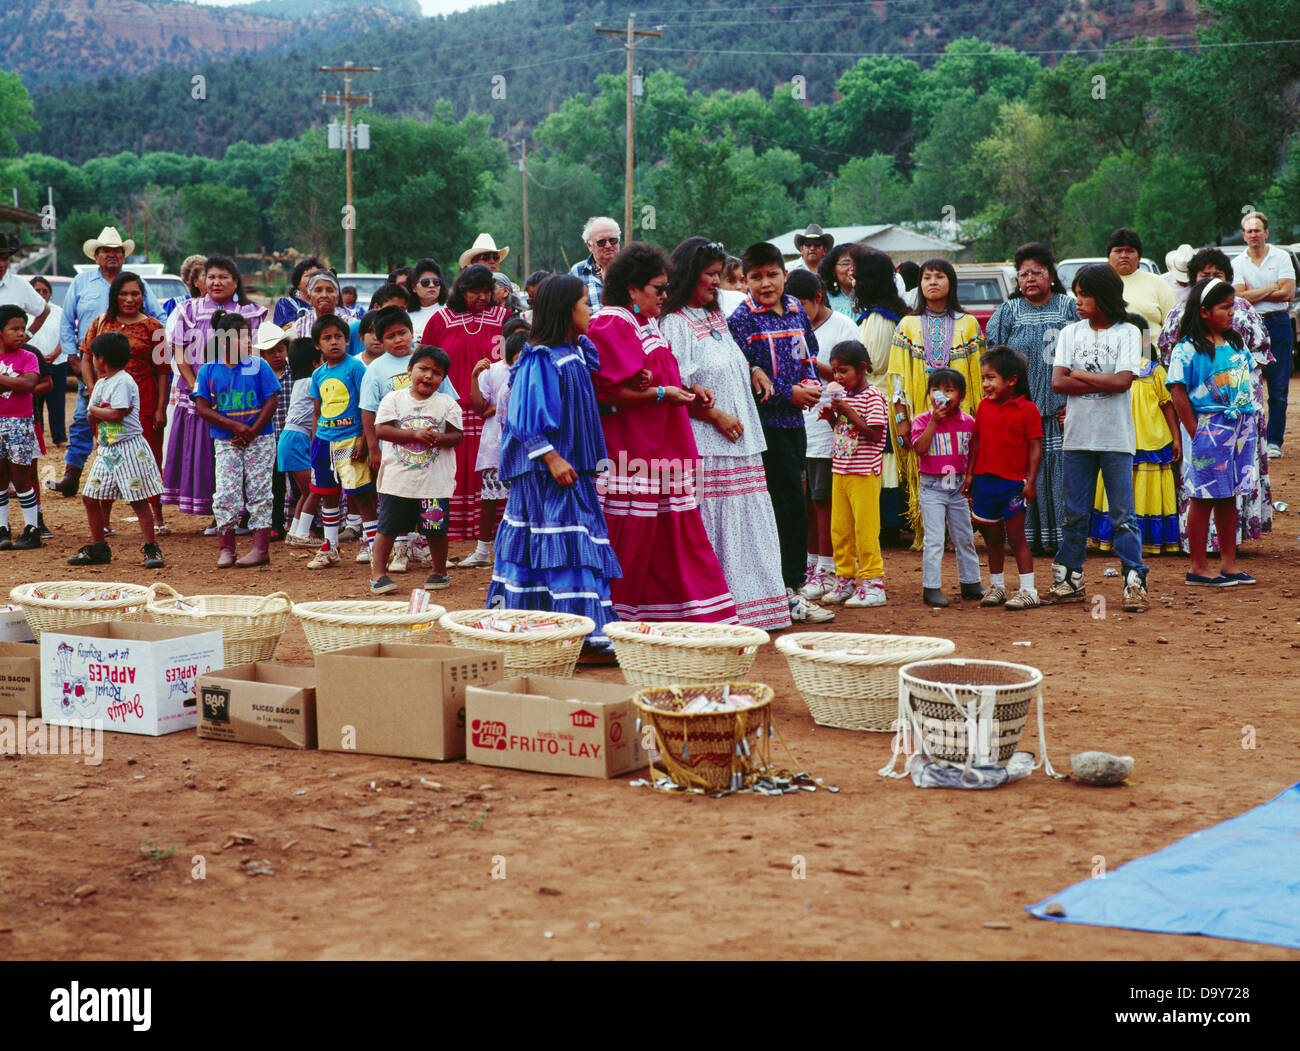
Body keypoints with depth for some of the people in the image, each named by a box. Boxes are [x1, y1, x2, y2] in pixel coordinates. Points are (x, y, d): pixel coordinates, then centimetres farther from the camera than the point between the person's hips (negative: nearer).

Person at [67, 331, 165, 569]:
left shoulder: (123, 382, -13)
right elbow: (91, 415, 10)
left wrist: (96, 410, -5)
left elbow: (116, 414, -22)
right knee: (90, 497, 9)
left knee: (138, 500, -6)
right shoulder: (100, 383, 15)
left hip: (128, 449, -9)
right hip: (106, 451, 9)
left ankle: (152, 549, 0)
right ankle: (98, 548, 18)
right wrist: (107, 412, -10)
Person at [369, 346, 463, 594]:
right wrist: (415, 434, -17)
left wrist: (438, 438, -21)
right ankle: (377, 574, 8)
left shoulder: (447, 403, 4)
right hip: (397, 478, 0)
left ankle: (439, 570, 25)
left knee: (436, 529, 6)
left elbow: (456, 435, 1)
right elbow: (381, 430, -8)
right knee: (388, 527, 2)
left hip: (434, 480, 1)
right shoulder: (393, 399, 1)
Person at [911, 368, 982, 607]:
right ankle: (931, 588, -2)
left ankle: (970, 584, 25)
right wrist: (934, 420, -21)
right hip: (932, 486, -3)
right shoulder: (923, 420, -4)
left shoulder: (968, 422, 4)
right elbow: (920, 448, -19)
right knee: (934, 539, -7)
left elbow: (972, 456, 11)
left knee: (964, 537, 13)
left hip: (958, 486, 3)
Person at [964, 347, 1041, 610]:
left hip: (1013, 482, -5)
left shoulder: (1027, 409, -9)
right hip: (984, 479, 5)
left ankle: (1028, 589, 1)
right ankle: (996, 586, 24)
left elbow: (1035, 448, -8)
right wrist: (969, 474, 11)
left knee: (1016, 535, -4)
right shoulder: (984, 406, 7)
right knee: (993, 537, 13)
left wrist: (1031, 482, -13)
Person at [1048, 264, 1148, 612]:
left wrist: (1080, 375, -5)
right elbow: (1058, 382, -3)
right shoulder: (1070, 333, 9)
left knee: (1123, 515, -2)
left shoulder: (1128, 333, 0)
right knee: (1074, 514, 9)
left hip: (1116, 438, -3)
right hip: (1078, 436, 3)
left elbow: (1122, 381, -13)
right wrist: (1102, 383, -11)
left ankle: (1134, 583, 0)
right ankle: (1069, 580, 17)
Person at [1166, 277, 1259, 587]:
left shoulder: (1235, 343, 11)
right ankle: (1199, 567, 6)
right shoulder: (1188, 349, -11)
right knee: (1203, 498, -1)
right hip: (1208, 429, -7)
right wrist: (1195, 433, -14)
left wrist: (1249, 423, 12)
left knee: (1228, 497, 13)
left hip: (1240, 429, 7)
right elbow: (1178, 392, -13)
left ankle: (1229, 564, 19)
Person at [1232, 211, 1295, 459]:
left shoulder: (1281, 257, 4)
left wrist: (1254, 294, -6)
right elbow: (1240, 297, -8)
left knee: (1278, 387, -1)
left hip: (1278, 325, 0)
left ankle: (1274, 440, 5)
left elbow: (1288, 293, -7)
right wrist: (1272, 288, -9)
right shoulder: (1237, 264, 6)